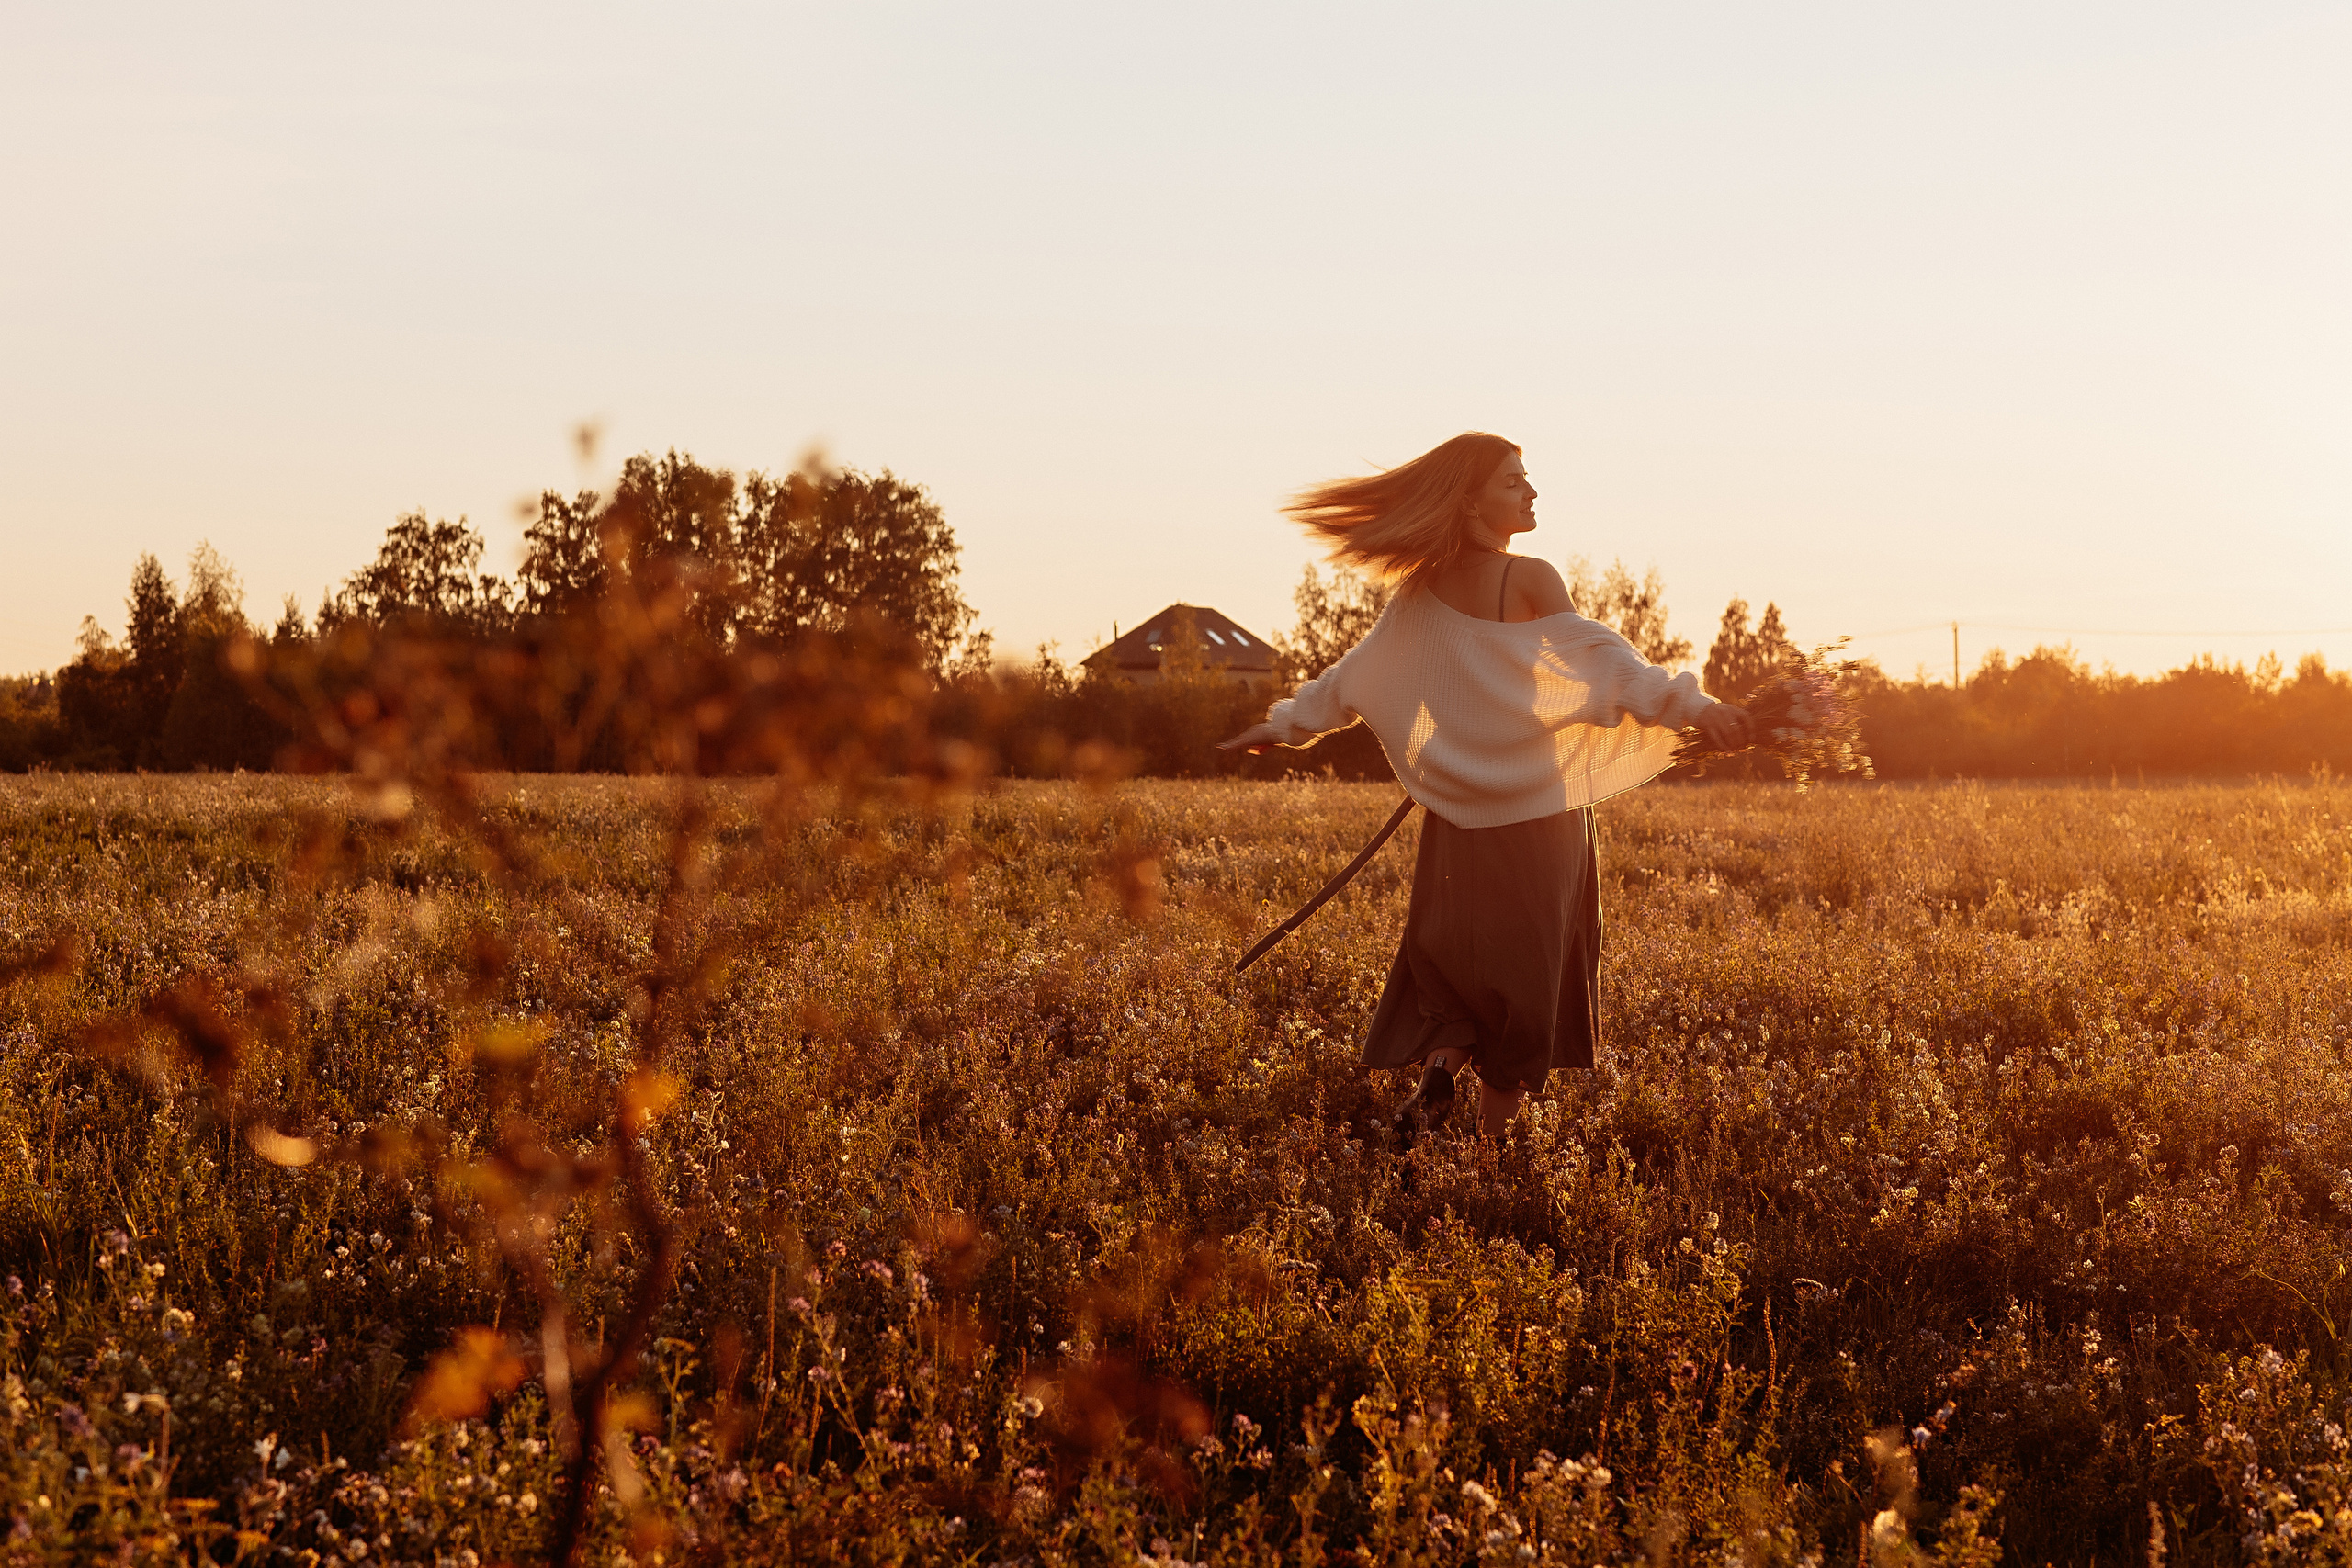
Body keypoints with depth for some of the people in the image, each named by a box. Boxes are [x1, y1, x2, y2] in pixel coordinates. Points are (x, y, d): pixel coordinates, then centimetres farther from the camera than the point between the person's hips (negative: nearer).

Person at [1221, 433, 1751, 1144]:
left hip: (1458, 813, 4)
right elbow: (1597, 658, -24)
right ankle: (1495, 1137, 8)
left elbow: (1357, 674, 11)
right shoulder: (1530, 579, -12)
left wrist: (1284, 723, 24)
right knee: (1523, 959, 5)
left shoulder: (1422, 591, 3)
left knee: (1448, 949, 17)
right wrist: (1689, 705, -31)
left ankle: (1440, 1058, -9)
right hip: (1539, 811, -4)